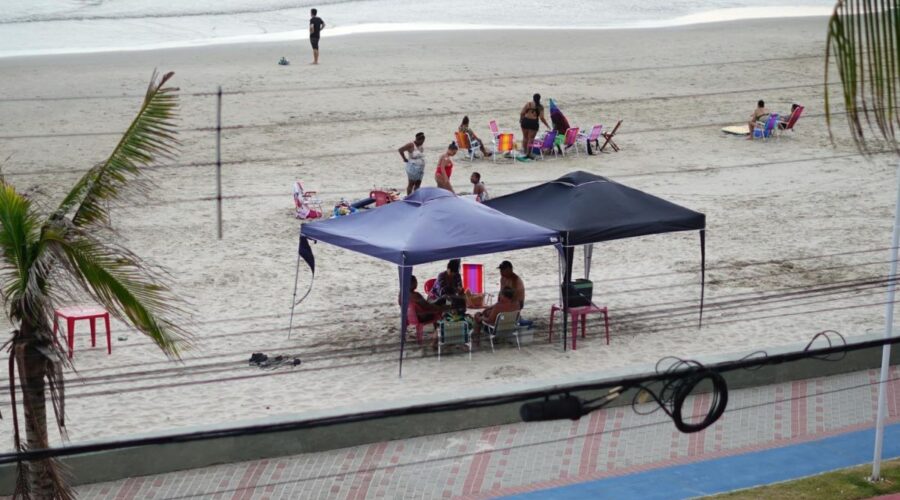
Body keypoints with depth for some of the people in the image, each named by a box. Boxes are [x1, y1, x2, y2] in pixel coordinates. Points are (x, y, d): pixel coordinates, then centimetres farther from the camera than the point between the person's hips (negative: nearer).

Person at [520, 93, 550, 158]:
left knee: (525, 137, 16)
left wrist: (520, 120, 17)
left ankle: (524, 151, 21)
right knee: (531, 138, 2)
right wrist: (547, 125, 5)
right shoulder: (540, 107, -2)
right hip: (534, 122, -2)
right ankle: (528, 153, 1)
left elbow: (522, 113, -1)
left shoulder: (528, 104, 1)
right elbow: (542, 118, -6)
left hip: (525, 121, 2)